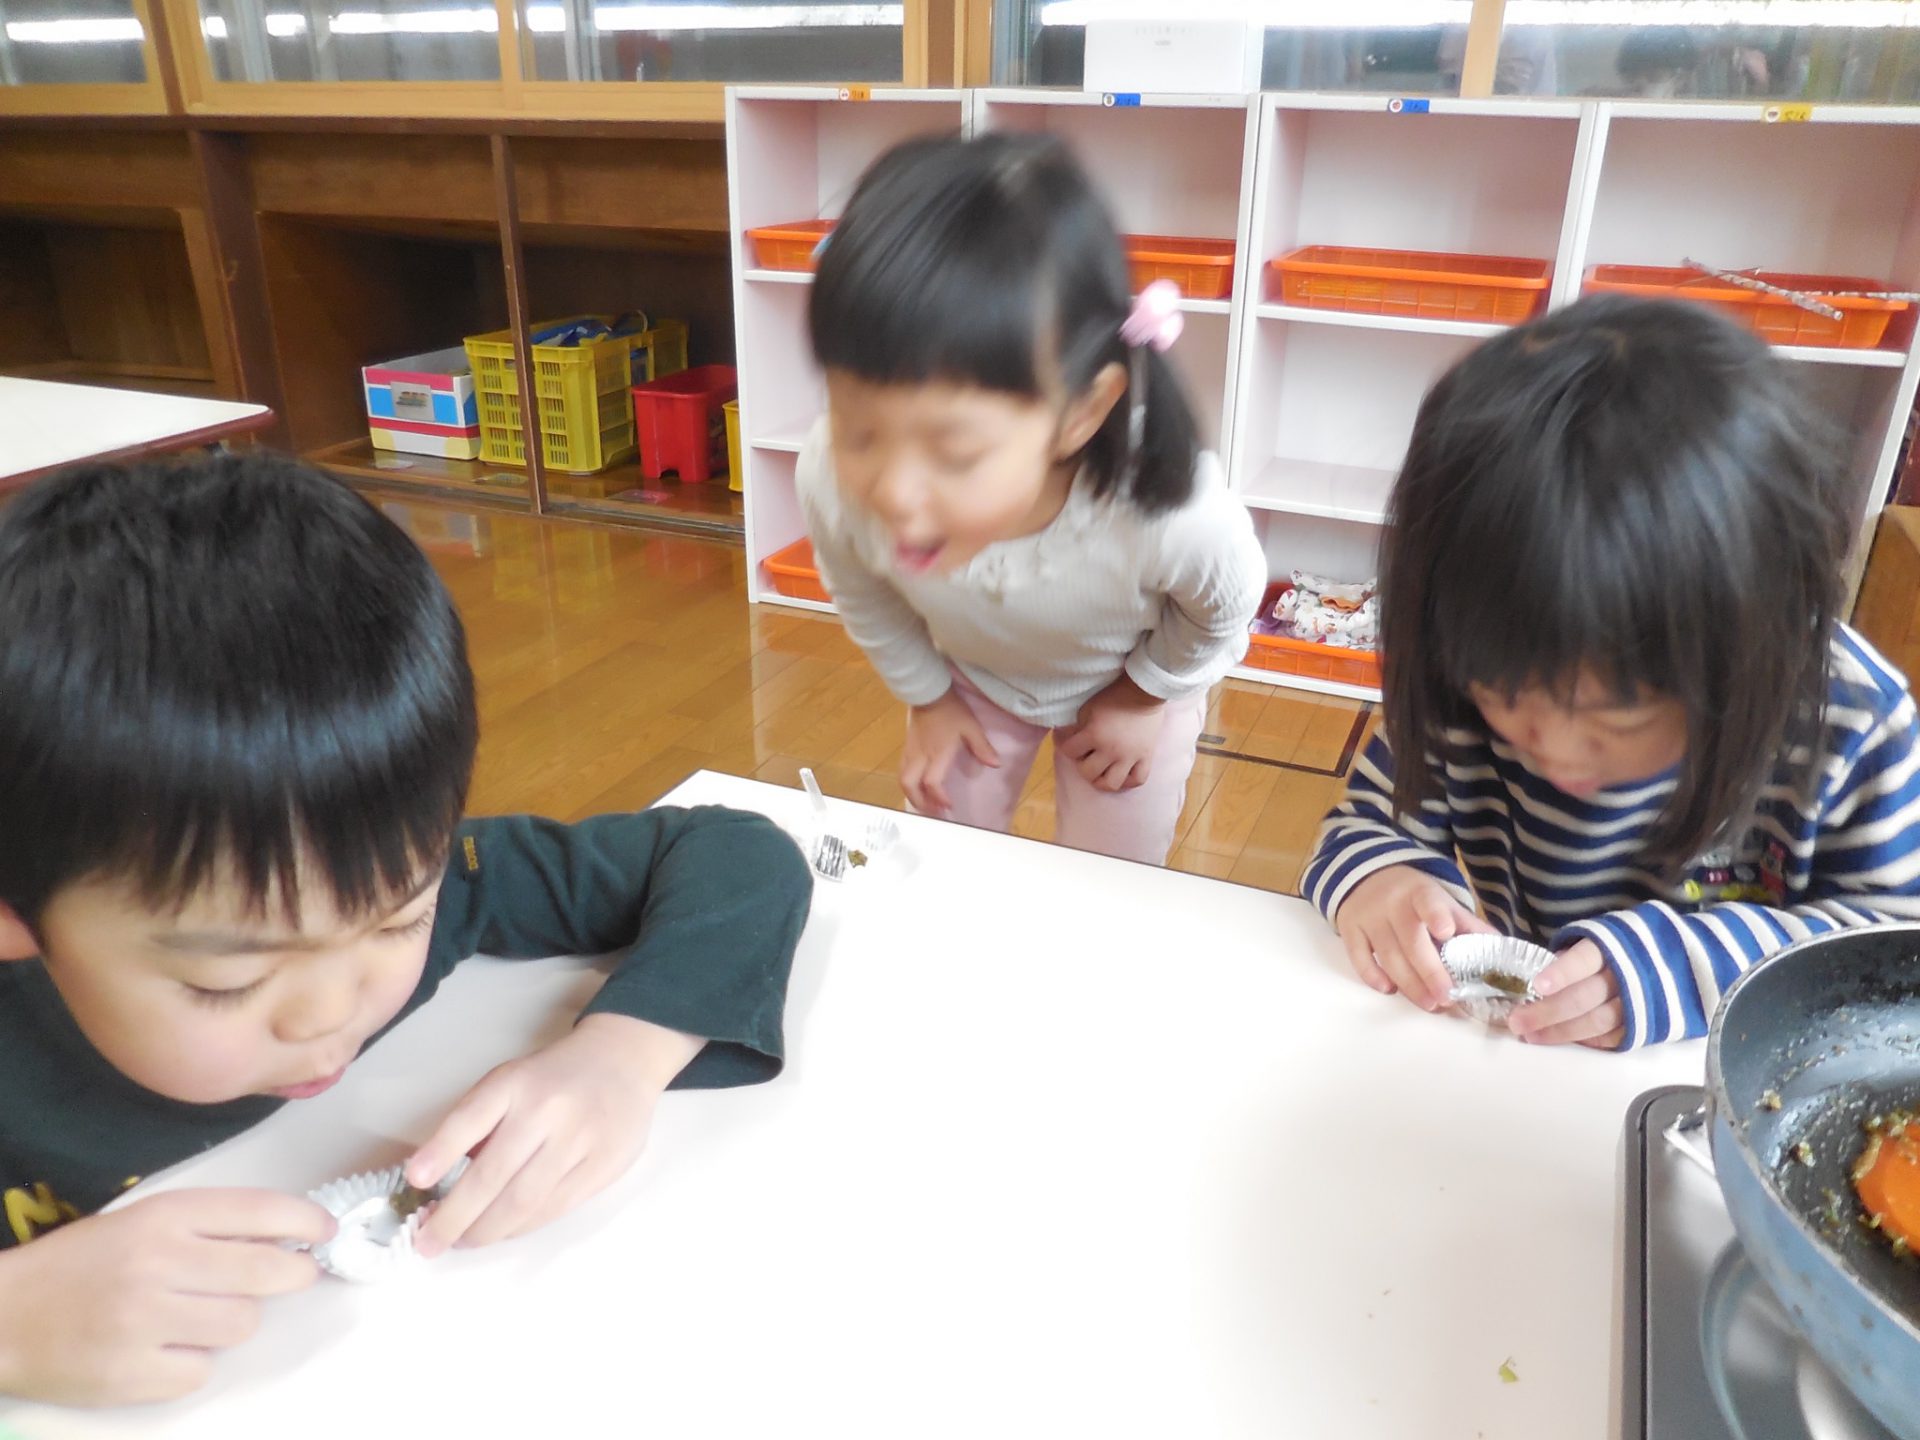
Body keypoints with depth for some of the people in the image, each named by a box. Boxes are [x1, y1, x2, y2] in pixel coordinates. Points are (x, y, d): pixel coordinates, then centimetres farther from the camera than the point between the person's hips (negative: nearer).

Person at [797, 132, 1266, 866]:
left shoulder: (1176, 516, -46)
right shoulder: (834, 481, -38)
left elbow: (1224, 609, -18)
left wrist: (1144, 695, -4)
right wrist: (926, 697, 0)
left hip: (1127, 675, -1)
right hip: (970, 673, 2)